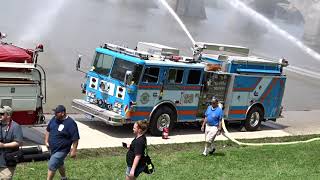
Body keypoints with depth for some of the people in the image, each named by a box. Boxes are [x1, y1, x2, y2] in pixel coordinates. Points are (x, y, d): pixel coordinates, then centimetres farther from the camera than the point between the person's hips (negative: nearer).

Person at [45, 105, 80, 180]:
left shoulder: (70, 123, -22)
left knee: (51, 166, -11)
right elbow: (48, 130, 14)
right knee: (60, 164, 25)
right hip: (52, 148, 8)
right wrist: (46, 141, 7)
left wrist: (74, 150, -19)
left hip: (61, 150, -8)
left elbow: (75, 139, -19)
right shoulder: (54, 119, -1)